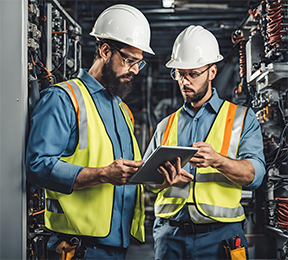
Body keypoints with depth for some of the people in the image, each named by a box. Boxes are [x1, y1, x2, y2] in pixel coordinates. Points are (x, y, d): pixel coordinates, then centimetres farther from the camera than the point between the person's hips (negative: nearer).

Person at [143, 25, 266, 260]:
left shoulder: (242, 119, 7)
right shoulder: (166, 125, 17)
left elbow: (254, 173, -7)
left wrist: (217, 161, -25)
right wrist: (165, 180, -13)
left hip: (219, 234, -2)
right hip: (169, 235, 3)